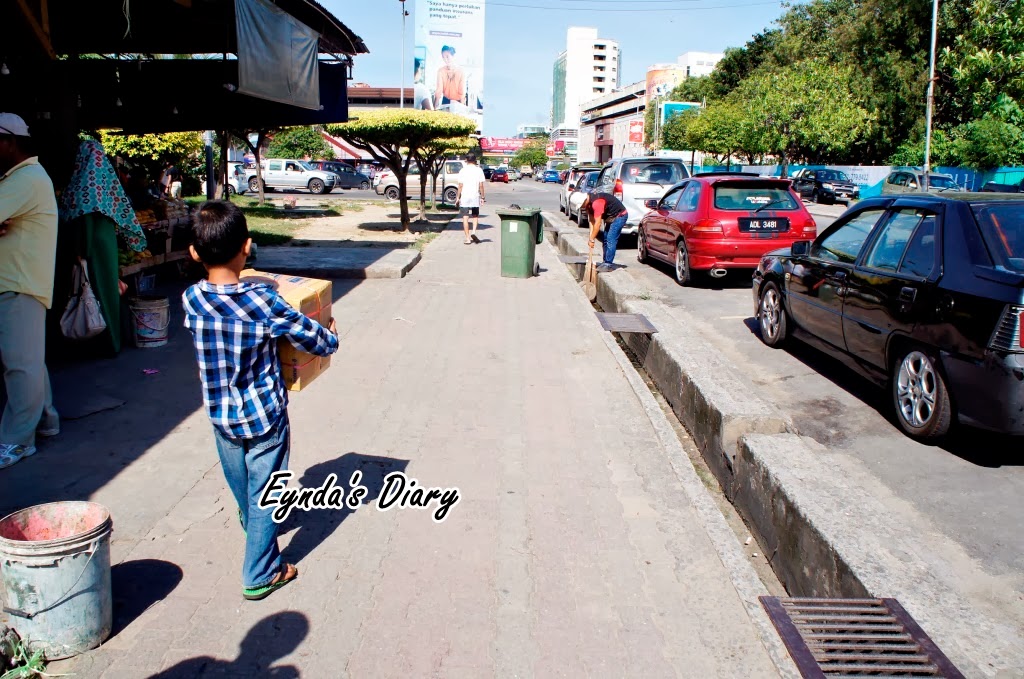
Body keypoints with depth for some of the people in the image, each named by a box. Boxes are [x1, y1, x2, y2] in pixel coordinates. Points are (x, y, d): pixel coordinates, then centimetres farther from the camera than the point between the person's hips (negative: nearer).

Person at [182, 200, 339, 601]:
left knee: (241, 487, 27)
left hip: (221, 414, 5)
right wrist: (332, 336, 7)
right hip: (264, 414, -5)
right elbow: (315, 340, -15)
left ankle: (255, 531, 54)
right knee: (263, 494, 9)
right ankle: (260, 575, 18)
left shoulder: (192, 300, -11)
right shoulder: (263, 302, -23)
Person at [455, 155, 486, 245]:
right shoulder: (479, 170, 1)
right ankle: (474, 232, -4)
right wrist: (482, 196, 6)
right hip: (475, 197, 1)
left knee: (465, 218, 3)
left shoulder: (462, 171, 0)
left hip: (464, 197, -1)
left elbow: (460, 186, -3)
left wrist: (458, 197, 4)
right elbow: (481, 185, -1)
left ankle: (468, 238, 1)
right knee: (475, 216, 17)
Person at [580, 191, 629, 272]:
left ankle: (609, 265, -10)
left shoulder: (596, 202, -30)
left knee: (610, 240, -13)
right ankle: (606, 261, 18)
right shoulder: (589, 203, 0)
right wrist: (591, 238, -8)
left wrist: (592, 239, -24)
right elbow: (592, 221, 1)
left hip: (620, 215, -10)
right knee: (605, 239, 11)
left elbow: (598, 223, -30)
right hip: (611, 217, 10)